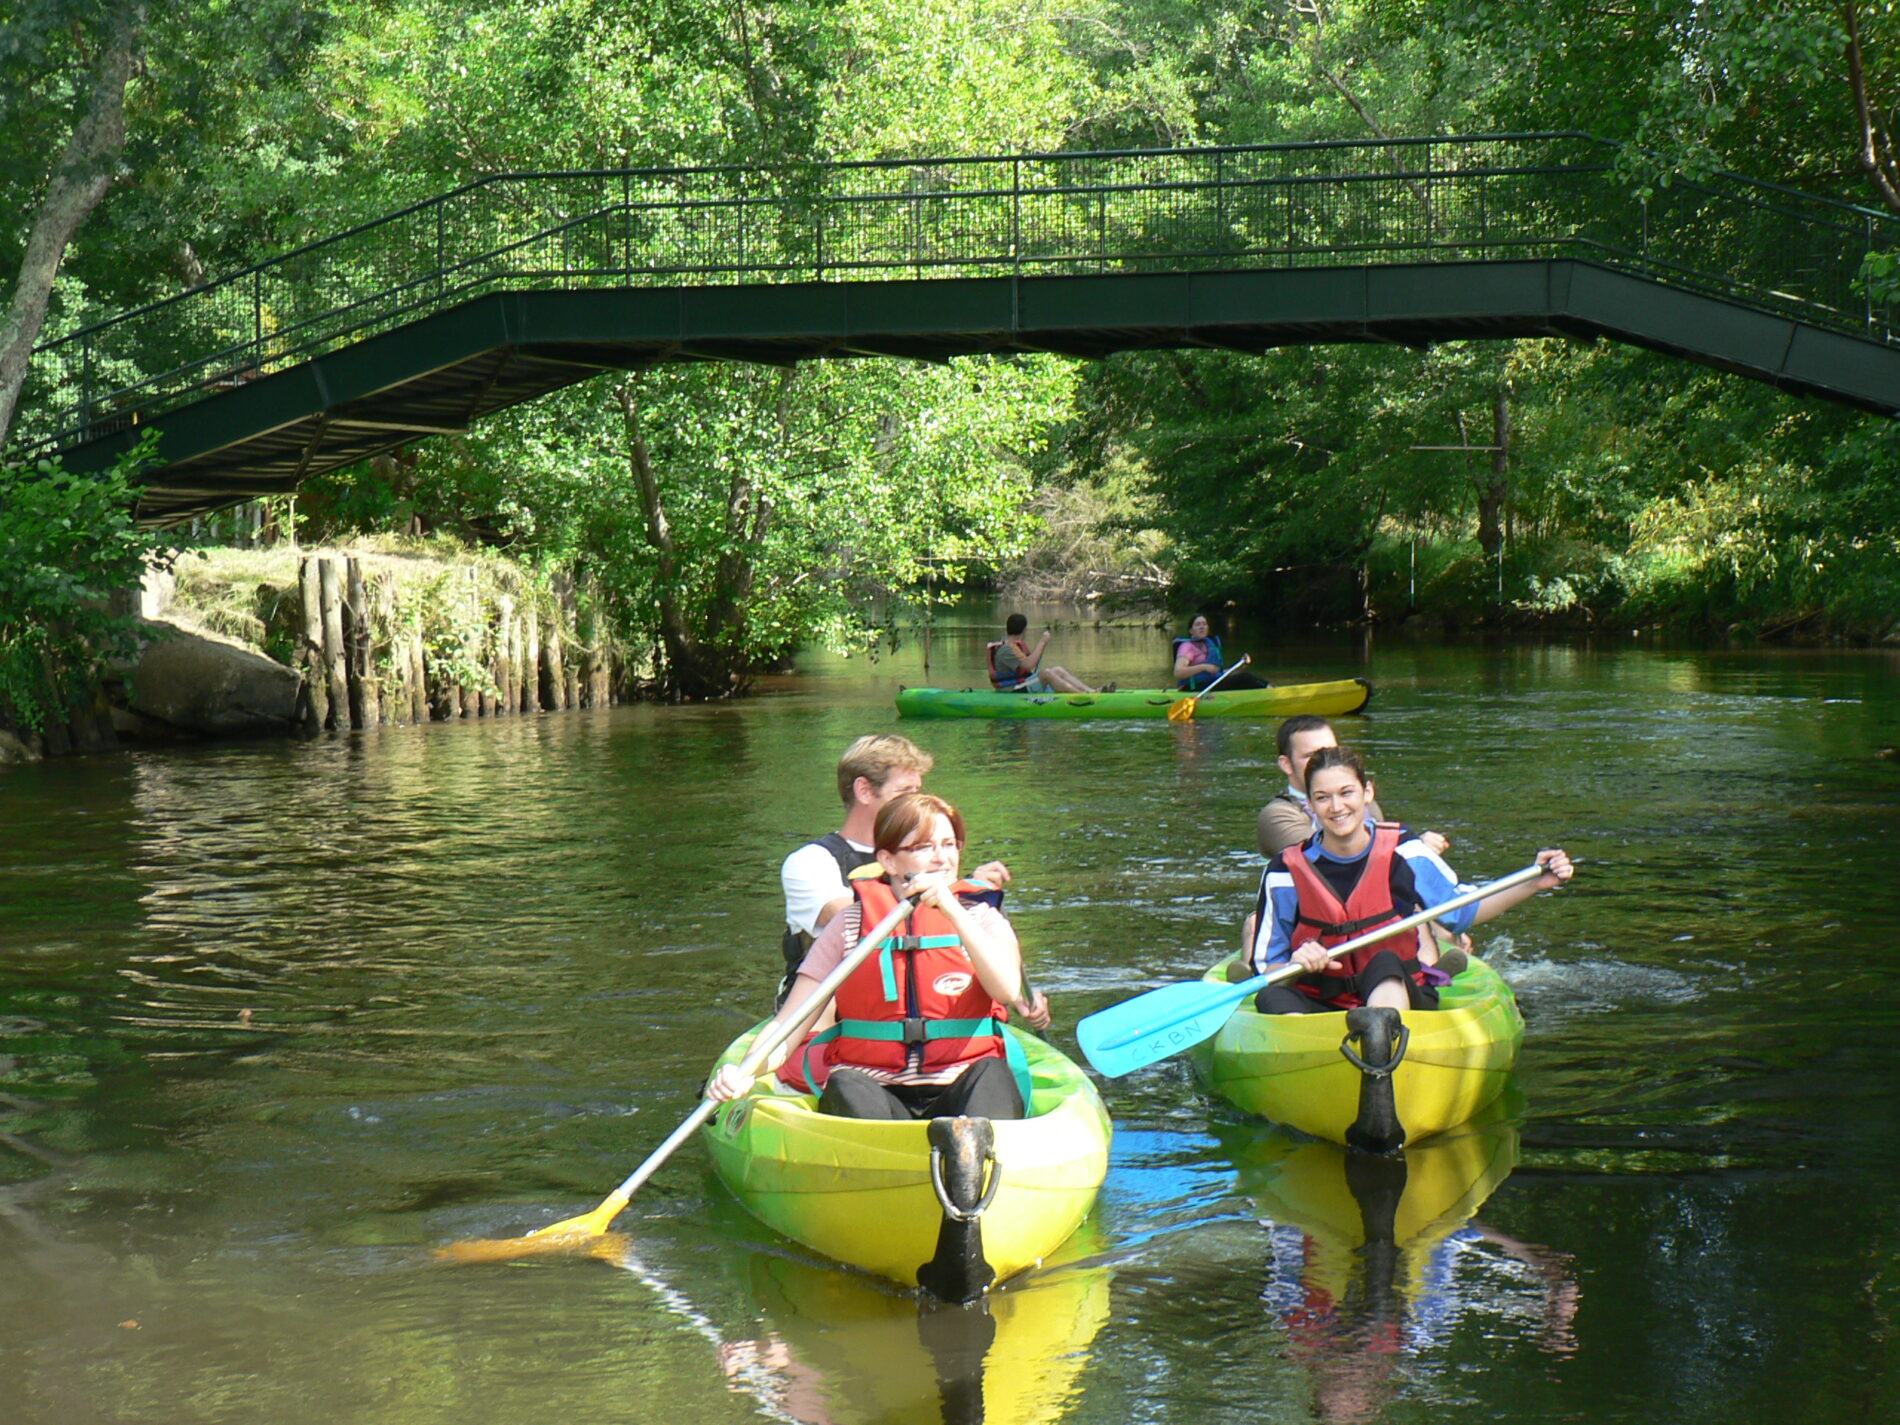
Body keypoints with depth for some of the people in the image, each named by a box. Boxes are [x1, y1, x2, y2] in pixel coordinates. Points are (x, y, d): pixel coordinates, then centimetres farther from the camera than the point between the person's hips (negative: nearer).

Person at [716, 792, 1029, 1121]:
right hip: (875, 1086, 0)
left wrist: (952, 911, -18)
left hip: (957, 1090, 0)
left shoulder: (981, 917, 11)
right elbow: (790, 1023, 3)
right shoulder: (850, 924, 9)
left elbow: (1007, 989, -11)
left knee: (991, 1073, -30)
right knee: (846, 1086, -30)